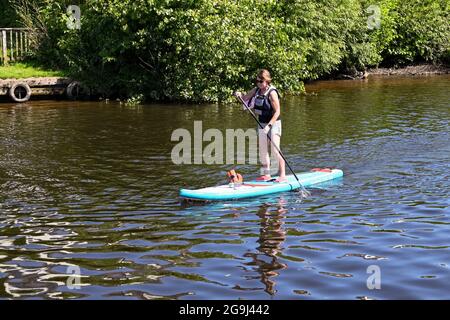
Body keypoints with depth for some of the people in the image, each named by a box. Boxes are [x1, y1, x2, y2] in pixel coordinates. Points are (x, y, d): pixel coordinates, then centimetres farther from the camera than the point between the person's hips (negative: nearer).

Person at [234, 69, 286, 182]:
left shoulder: (272, 93, -18)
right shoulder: (256, 90, 4)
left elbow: (277, 112, -21)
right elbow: (245, 98, 15)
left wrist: (269, 125, -29)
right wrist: (239, 95, -8)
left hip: (273, 123, -8)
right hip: (262, 124, 8)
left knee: (275, 150, -12)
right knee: (263, 150, 10)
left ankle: (282, 175, -8)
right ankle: (266, 174, 19)